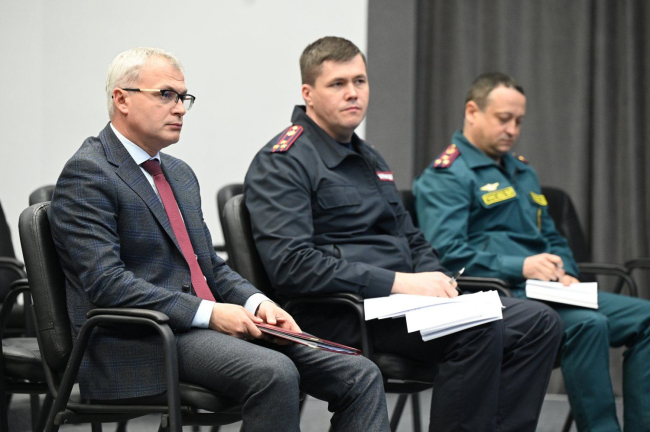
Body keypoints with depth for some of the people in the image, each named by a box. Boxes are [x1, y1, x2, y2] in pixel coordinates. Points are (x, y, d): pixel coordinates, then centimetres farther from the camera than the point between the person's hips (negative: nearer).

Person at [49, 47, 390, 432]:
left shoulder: (180, 173, 22)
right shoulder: (87, 174, -6)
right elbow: (107, 283, -17)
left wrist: (256, 302, 2)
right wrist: (209, 313, -20)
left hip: (207, 325, 9)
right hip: (141, 347, -9)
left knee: (360, 375, -7)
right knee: (274, 373, -34)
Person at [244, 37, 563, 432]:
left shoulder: (369, 159, 23)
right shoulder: (282, 162, -6)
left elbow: (412, 239, 30)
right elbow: (291, 265, -18)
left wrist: (435, 279, 4)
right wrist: (397, 282, -21)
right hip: (338, 311, -9)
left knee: (539, 322, -6)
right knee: (479, 329, -30)